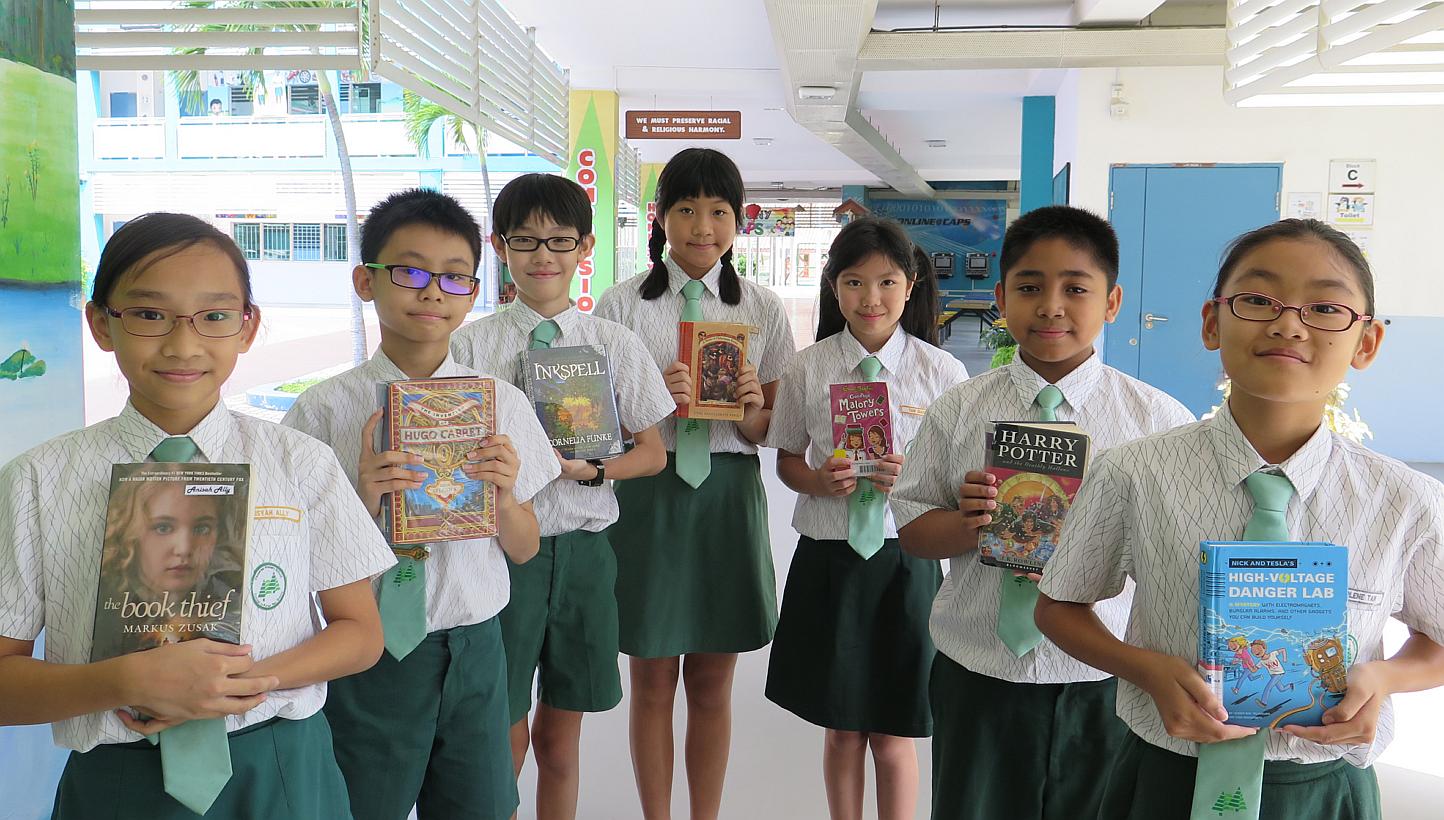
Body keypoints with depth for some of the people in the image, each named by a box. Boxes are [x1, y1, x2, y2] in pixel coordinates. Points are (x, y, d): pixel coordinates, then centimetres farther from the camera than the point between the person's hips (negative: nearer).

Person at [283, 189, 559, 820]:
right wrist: (363, 504, -23)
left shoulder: (501, 402, -1)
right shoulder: (325, 410, -8)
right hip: (368, 657, -2)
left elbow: (524, 550, 5)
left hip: (473, 648, 3)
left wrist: (502, 496, -15)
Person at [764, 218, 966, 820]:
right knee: (840, 727, 15)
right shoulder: (809, 367, -1)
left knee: (892, 732, 10)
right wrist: (820, 480, -14)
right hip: (827, 555, 1)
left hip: (905, 556, -1)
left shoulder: (941, 370, -4)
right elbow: (787, 460, 7)